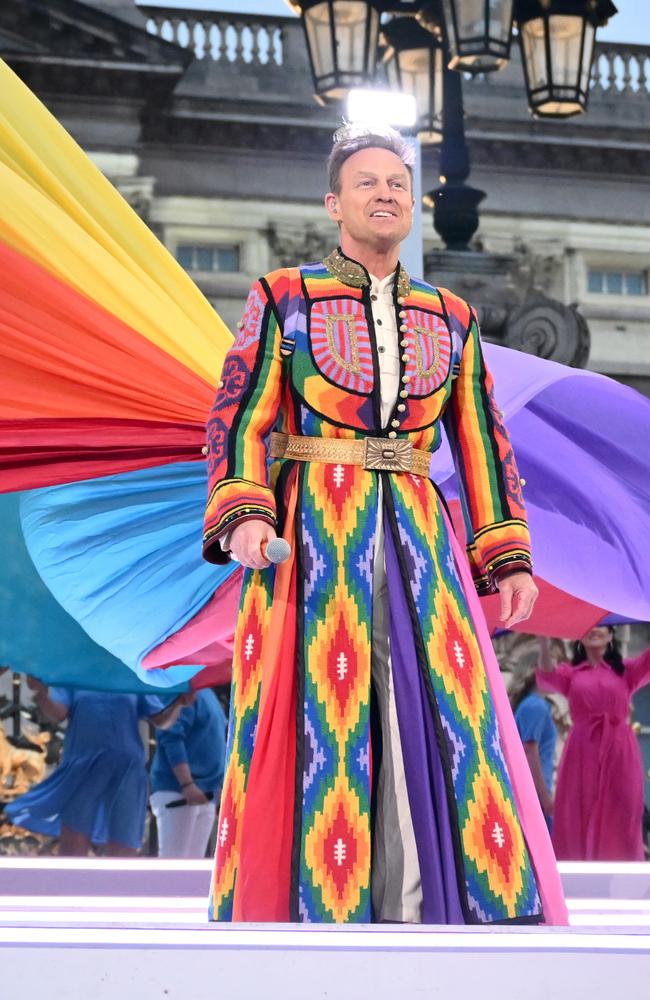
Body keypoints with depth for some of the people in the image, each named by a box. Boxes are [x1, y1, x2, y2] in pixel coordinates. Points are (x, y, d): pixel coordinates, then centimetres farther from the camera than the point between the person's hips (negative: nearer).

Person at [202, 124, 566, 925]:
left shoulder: (449, 319, 16)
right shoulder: (283, 299, 6)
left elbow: (481, 440, 15)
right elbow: (239, 417, -1)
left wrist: (509, 554, 7)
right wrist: (244, 516, -17)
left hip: (415, 538, 3)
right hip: (313, 535, -3)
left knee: (430, 720, -7)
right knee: (316, 720, -7)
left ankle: (415, 910, -8)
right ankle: (308, 905, -5)